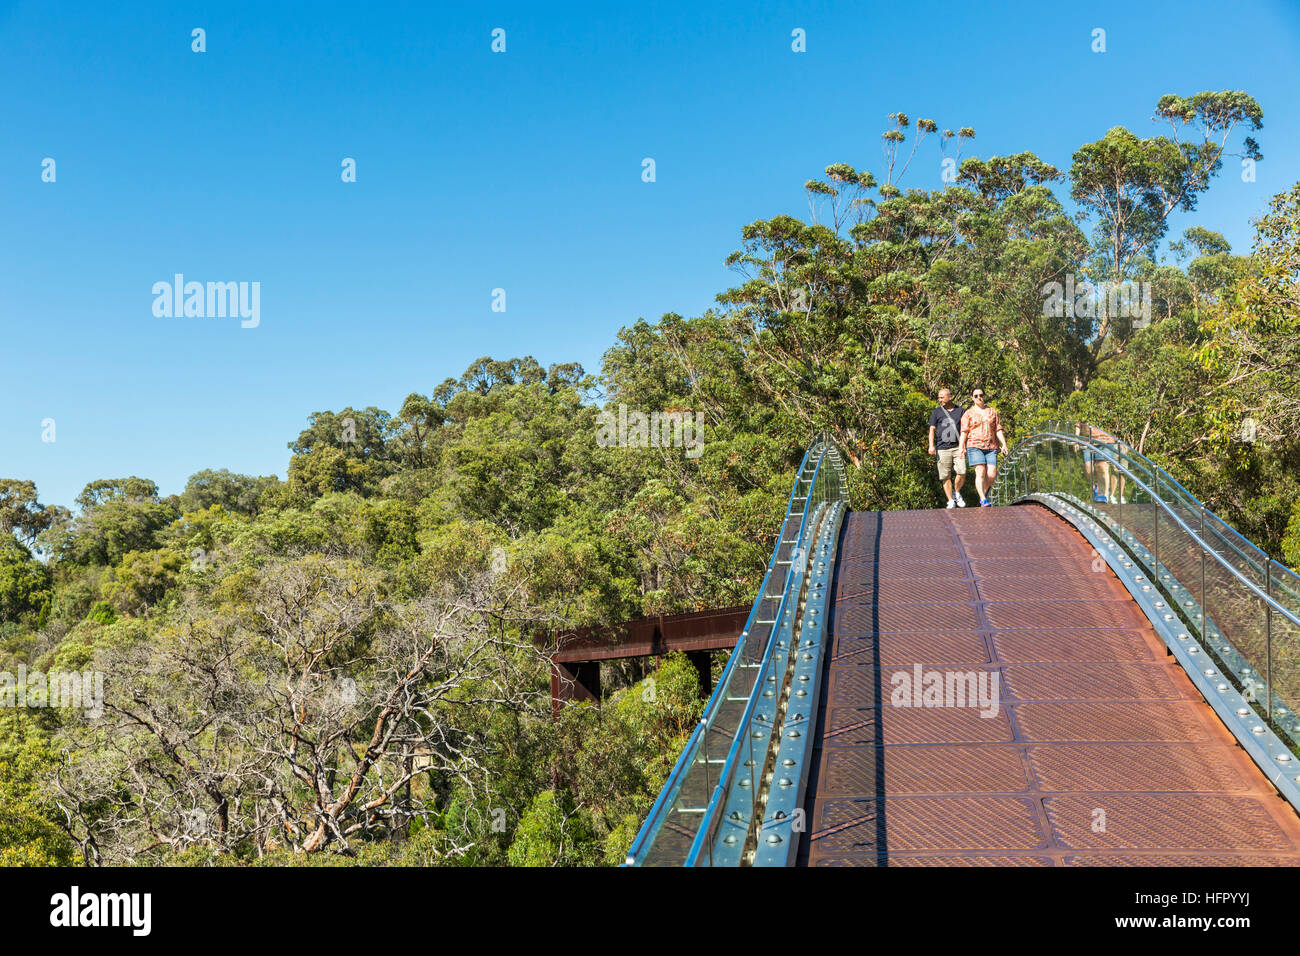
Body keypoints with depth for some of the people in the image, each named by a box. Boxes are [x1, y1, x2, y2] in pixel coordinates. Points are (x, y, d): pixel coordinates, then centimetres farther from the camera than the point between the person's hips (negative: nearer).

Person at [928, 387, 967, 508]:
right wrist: (931, 446, -8)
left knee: (962, 472, -14)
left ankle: (956, 493, 10)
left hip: (957, 447, 0)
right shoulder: (936, 412, 10)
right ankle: (951, 501, 6)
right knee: (946, 477, -2)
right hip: (942, 448, 0)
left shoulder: (961, 411, 12)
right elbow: (932, 430, 6)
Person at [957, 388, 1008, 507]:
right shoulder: (968, 413, 8)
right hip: (974, 446, -3)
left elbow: (998, 430, 14)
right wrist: (961, 447, -13)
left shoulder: (992, 411, 16)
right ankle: (983, 500, -16)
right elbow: (964, 432, 0)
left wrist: (1004, 444, 3)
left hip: (991, 447, 3)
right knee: (980, 473, -16)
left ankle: (985, 489, 21)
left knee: (992, 475, -9)